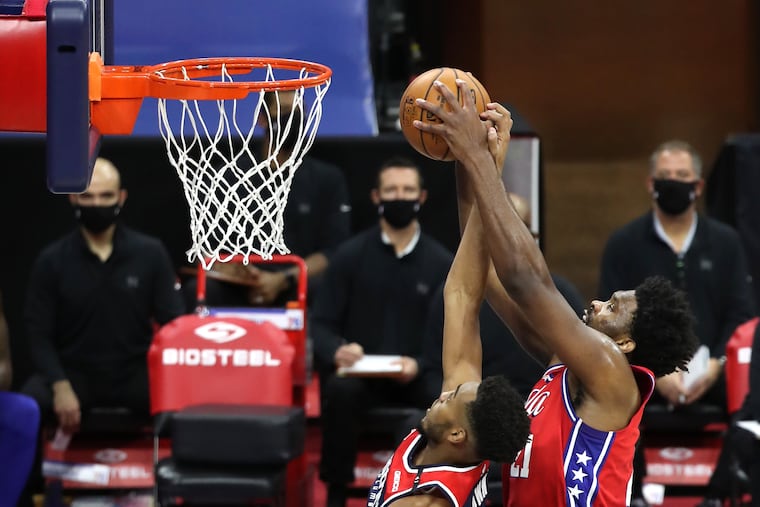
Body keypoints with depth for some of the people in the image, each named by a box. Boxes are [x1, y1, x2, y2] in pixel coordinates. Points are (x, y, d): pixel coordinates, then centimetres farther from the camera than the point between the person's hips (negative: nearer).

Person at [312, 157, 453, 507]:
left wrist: (420, 365, -18)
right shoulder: (349, 255, 6)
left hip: (418, 378, 0)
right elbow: (321, 323, 4)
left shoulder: (441, 262, 6)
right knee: (341, 390, -36)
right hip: (358, 373, 0)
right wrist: (336, 351, -19)